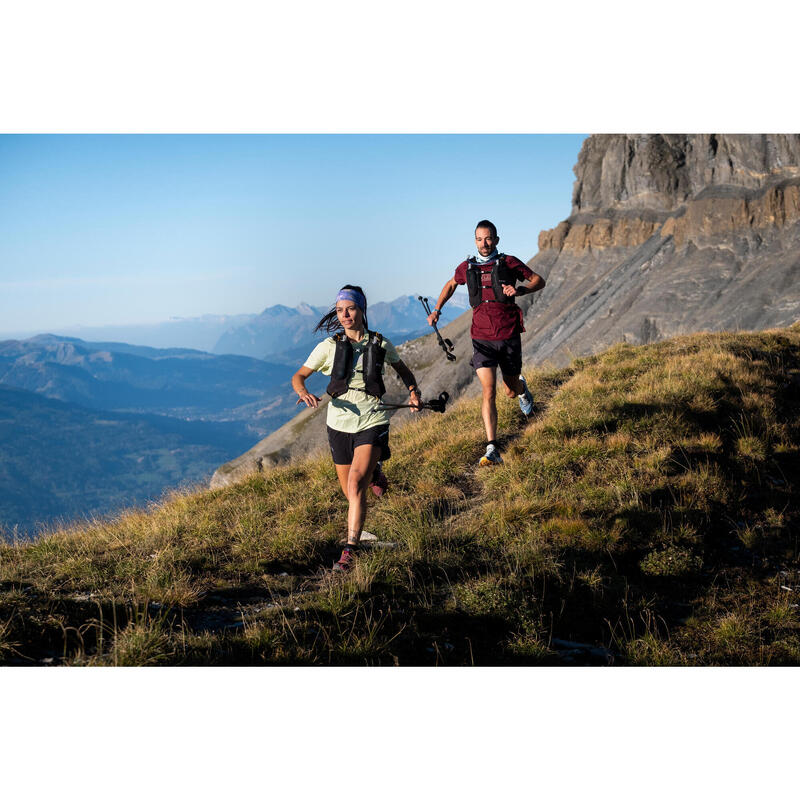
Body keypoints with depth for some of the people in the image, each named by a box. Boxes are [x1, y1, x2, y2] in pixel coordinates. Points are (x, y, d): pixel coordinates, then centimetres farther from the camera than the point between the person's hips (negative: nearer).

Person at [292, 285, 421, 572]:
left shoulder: (380, 344, 0)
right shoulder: (329, 346, -2)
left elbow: (403, 370, 18)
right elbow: (298, 376, 2)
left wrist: (414, 392, 0)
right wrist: (304, 393, -21)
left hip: (372, 422, -2)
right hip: (339, 424, 2)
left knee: (356, 485, -21)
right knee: (351, 493, 14)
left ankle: (350, 551, -15)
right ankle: (373, 472, 51)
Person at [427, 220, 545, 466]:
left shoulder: (508, 263, -1)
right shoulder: (467, 267, 6)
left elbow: (539, 281, 4)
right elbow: (451, 284, 28)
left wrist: (519, 290, -14)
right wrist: (436, 310, 18)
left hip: (509, 337, -1)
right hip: (482, 339, 1)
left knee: (510, 391, 13)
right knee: (488, 392, -13)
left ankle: (521, 386, 53)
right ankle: (492, 450, -15)